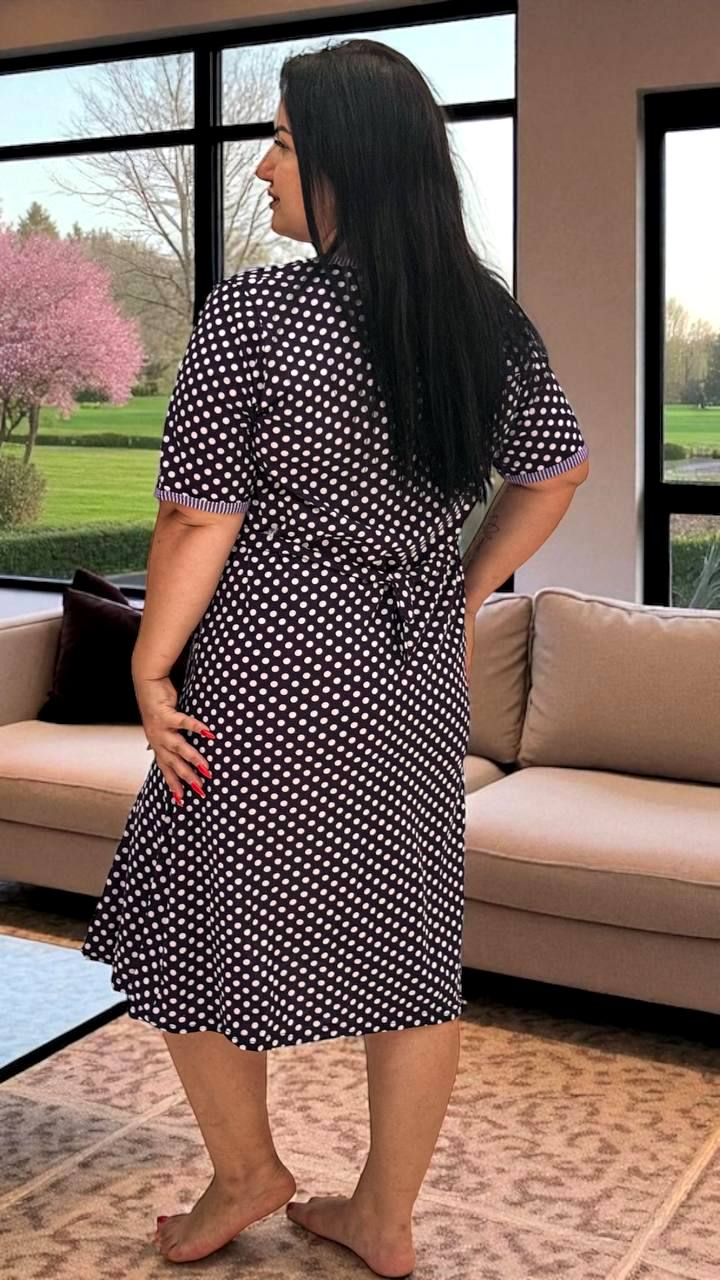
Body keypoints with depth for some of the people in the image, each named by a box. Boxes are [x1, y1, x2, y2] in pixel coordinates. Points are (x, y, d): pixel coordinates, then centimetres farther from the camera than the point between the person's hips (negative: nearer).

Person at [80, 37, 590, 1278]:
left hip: (270, 679, -5)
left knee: (200, 915, 16)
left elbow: (200, 520, -15)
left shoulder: (255, 312, -16)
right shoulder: (490, 318, 0)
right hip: (417, 679, 6)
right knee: (410, 941, 14)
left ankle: (246, 1172, 34)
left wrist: (150, 671, -4)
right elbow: (553, 475, 11)